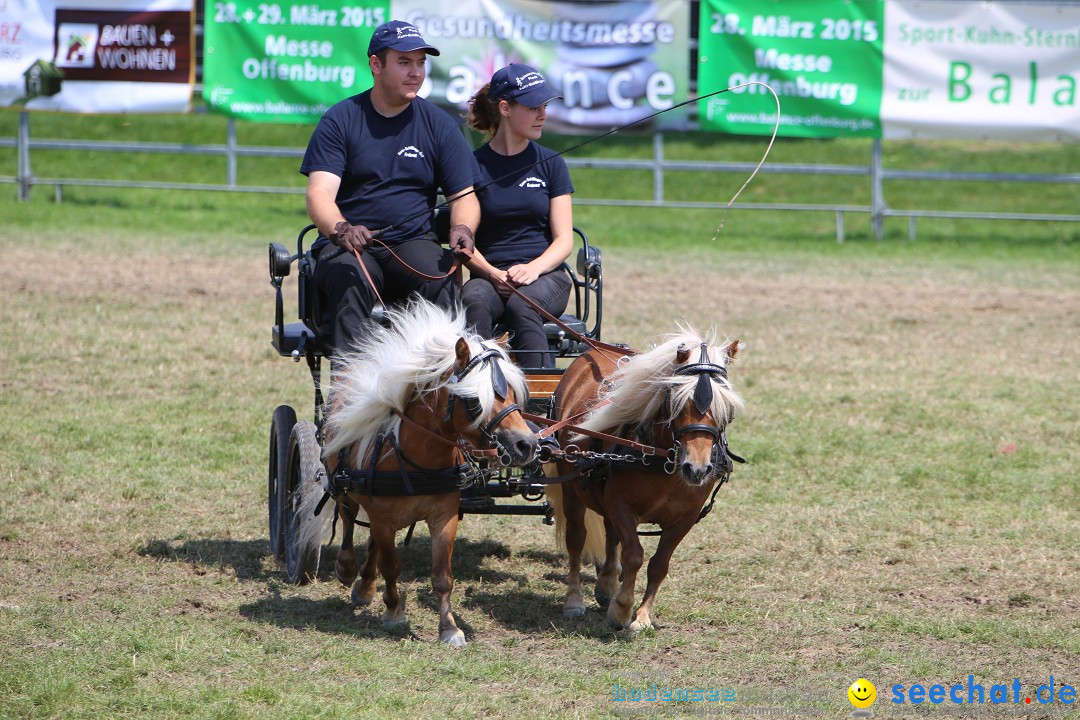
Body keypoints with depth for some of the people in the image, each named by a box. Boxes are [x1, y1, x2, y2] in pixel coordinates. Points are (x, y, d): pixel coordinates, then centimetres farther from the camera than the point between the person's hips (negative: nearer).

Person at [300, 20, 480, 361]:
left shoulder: (439, 125, 10)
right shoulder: (340, 120, 3)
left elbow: (464, 195, 10)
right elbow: (320, 194, -8)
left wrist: (462, 229, -15)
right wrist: (341, 229, -31)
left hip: (413, 243, 2)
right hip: (347, 245, -2)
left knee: (442, 277, -31)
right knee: (350, 282, -35)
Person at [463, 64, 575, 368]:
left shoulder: (550, 164, 13)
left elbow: (564, 240, 7)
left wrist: (533, 268, -14)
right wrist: (493, 274, -15)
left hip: (545, 275, 1)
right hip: (489, 275, -1)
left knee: (521, 306, -36)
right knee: (475, 301, -37)